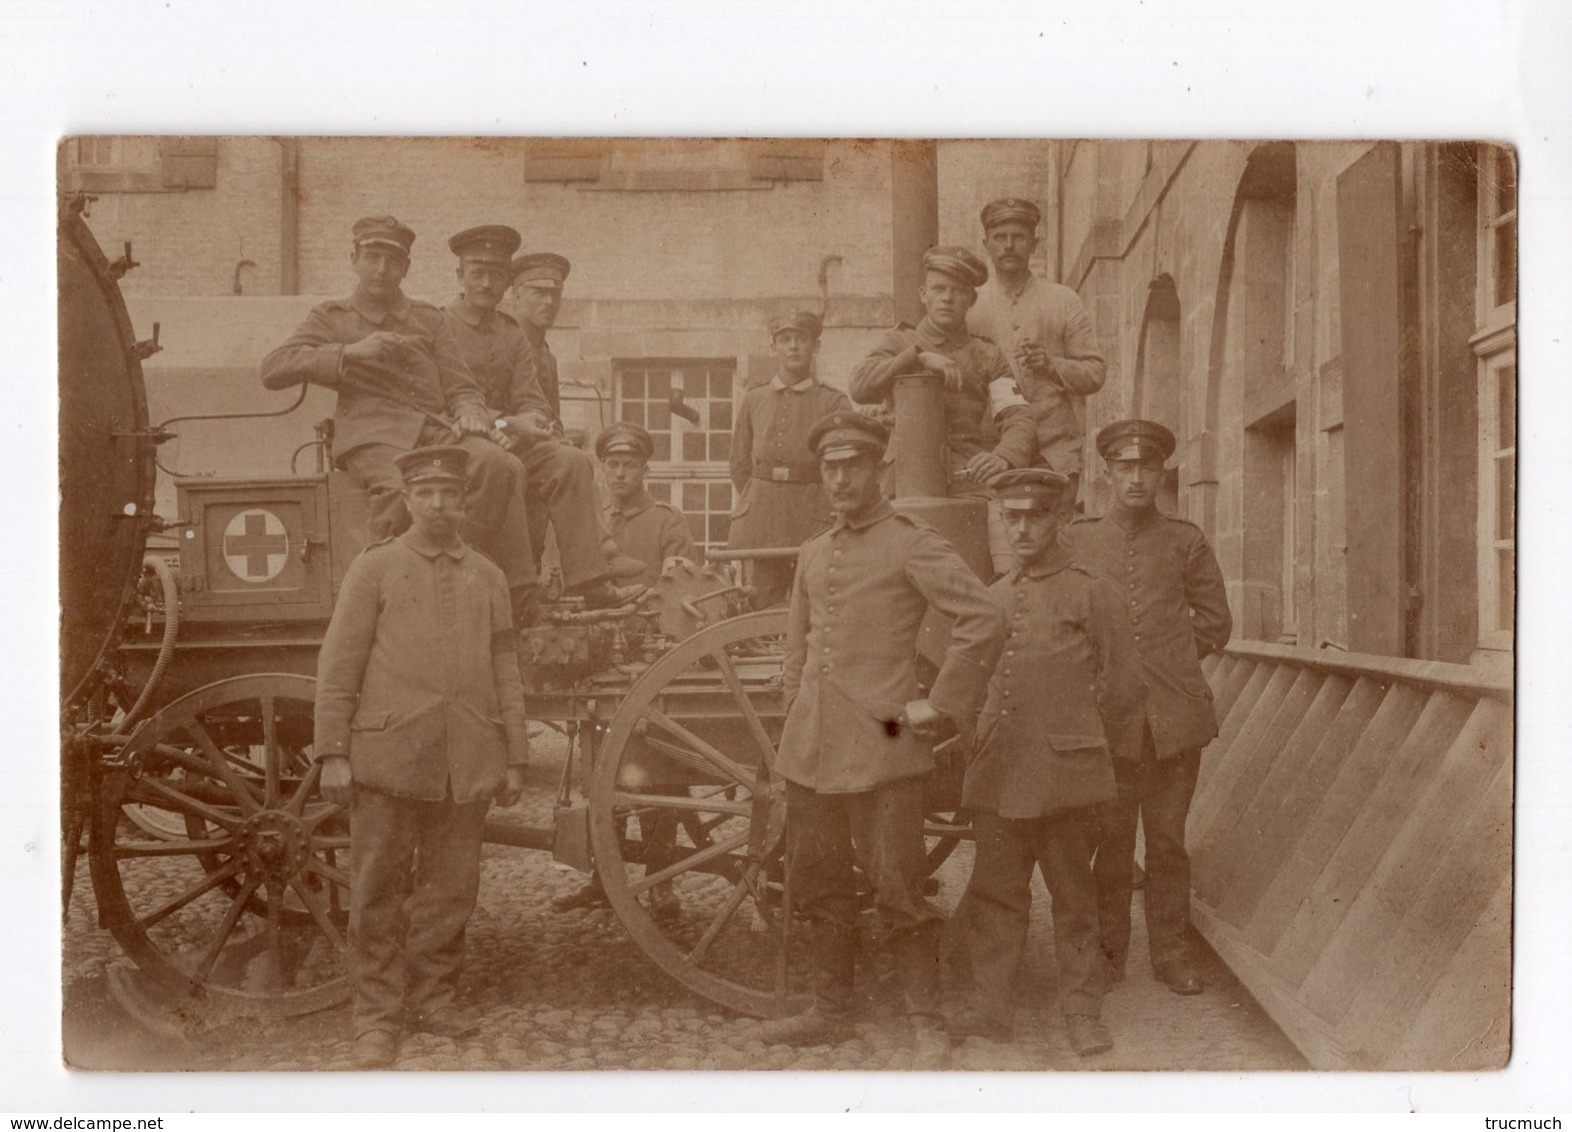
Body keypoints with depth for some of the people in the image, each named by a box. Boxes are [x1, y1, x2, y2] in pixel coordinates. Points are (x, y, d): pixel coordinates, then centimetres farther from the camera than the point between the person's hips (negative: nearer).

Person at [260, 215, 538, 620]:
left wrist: (469, 414, -4)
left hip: (435, 428, 3)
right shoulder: (330, 317, 21)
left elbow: (462, 388, 21)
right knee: (397, 490, -39)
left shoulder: (428, 318, 28)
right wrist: (351, 351, -2)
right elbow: (272, 369, 7)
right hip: (371, 432, -2)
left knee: (499, 466, -31)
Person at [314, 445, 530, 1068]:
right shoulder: (374, 567, 3)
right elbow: (338, 666, 0)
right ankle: (377, 1016, 14)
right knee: (379, 890, 3)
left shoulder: (487, 578, 12)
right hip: (388, 754, -3)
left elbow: (505, 672, 13)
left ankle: (432, 995, 25)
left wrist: (514, 758, 10)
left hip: (467, 763, 3)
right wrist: (332, 753, -6)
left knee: (450, 888, 10)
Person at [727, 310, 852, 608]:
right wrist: (755, 504, 12)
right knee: (765, 605, 0)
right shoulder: (754, 399, 11)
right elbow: (740, 464, 16)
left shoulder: (834, 402, 3)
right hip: (761, 517, 2)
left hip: (813, 518, -2)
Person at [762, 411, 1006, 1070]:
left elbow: (984, 621, -15)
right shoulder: (813, 553, 15)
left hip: (881, 749, -7)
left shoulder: (910, 544, -7)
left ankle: (926, 1026, 12)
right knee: (819, 886, 14)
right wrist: (795, 724, 17)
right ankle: (830, 1010, 29)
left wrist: (941, 704, -14)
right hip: (811, 751, 7)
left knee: (898, 890, -1)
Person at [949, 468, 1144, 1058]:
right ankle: (991, 1006, 16)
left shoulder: (1093, 592, 0)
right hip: (997, 775, 4)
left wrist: (1084, 745, 9)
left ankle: (1083, 1014, 16)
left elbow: (1124, 687, 3)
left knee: (1073, 895, 6)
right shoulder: (990, 597, 13)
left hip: (1065, 774, -4)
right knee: (994, 893, 7)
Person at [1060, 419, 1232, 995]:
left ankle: (1171, 950, 19)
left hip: (1175, 715, 0)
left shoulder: (1185, 540, 6)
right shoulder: (1076, 539, 5)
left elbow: (1216, 621, 13)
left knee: (1167, 838, 7)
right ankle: (1108, 949, 18)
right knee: (1110, 838, 5)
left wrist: (1167, 665, 9)